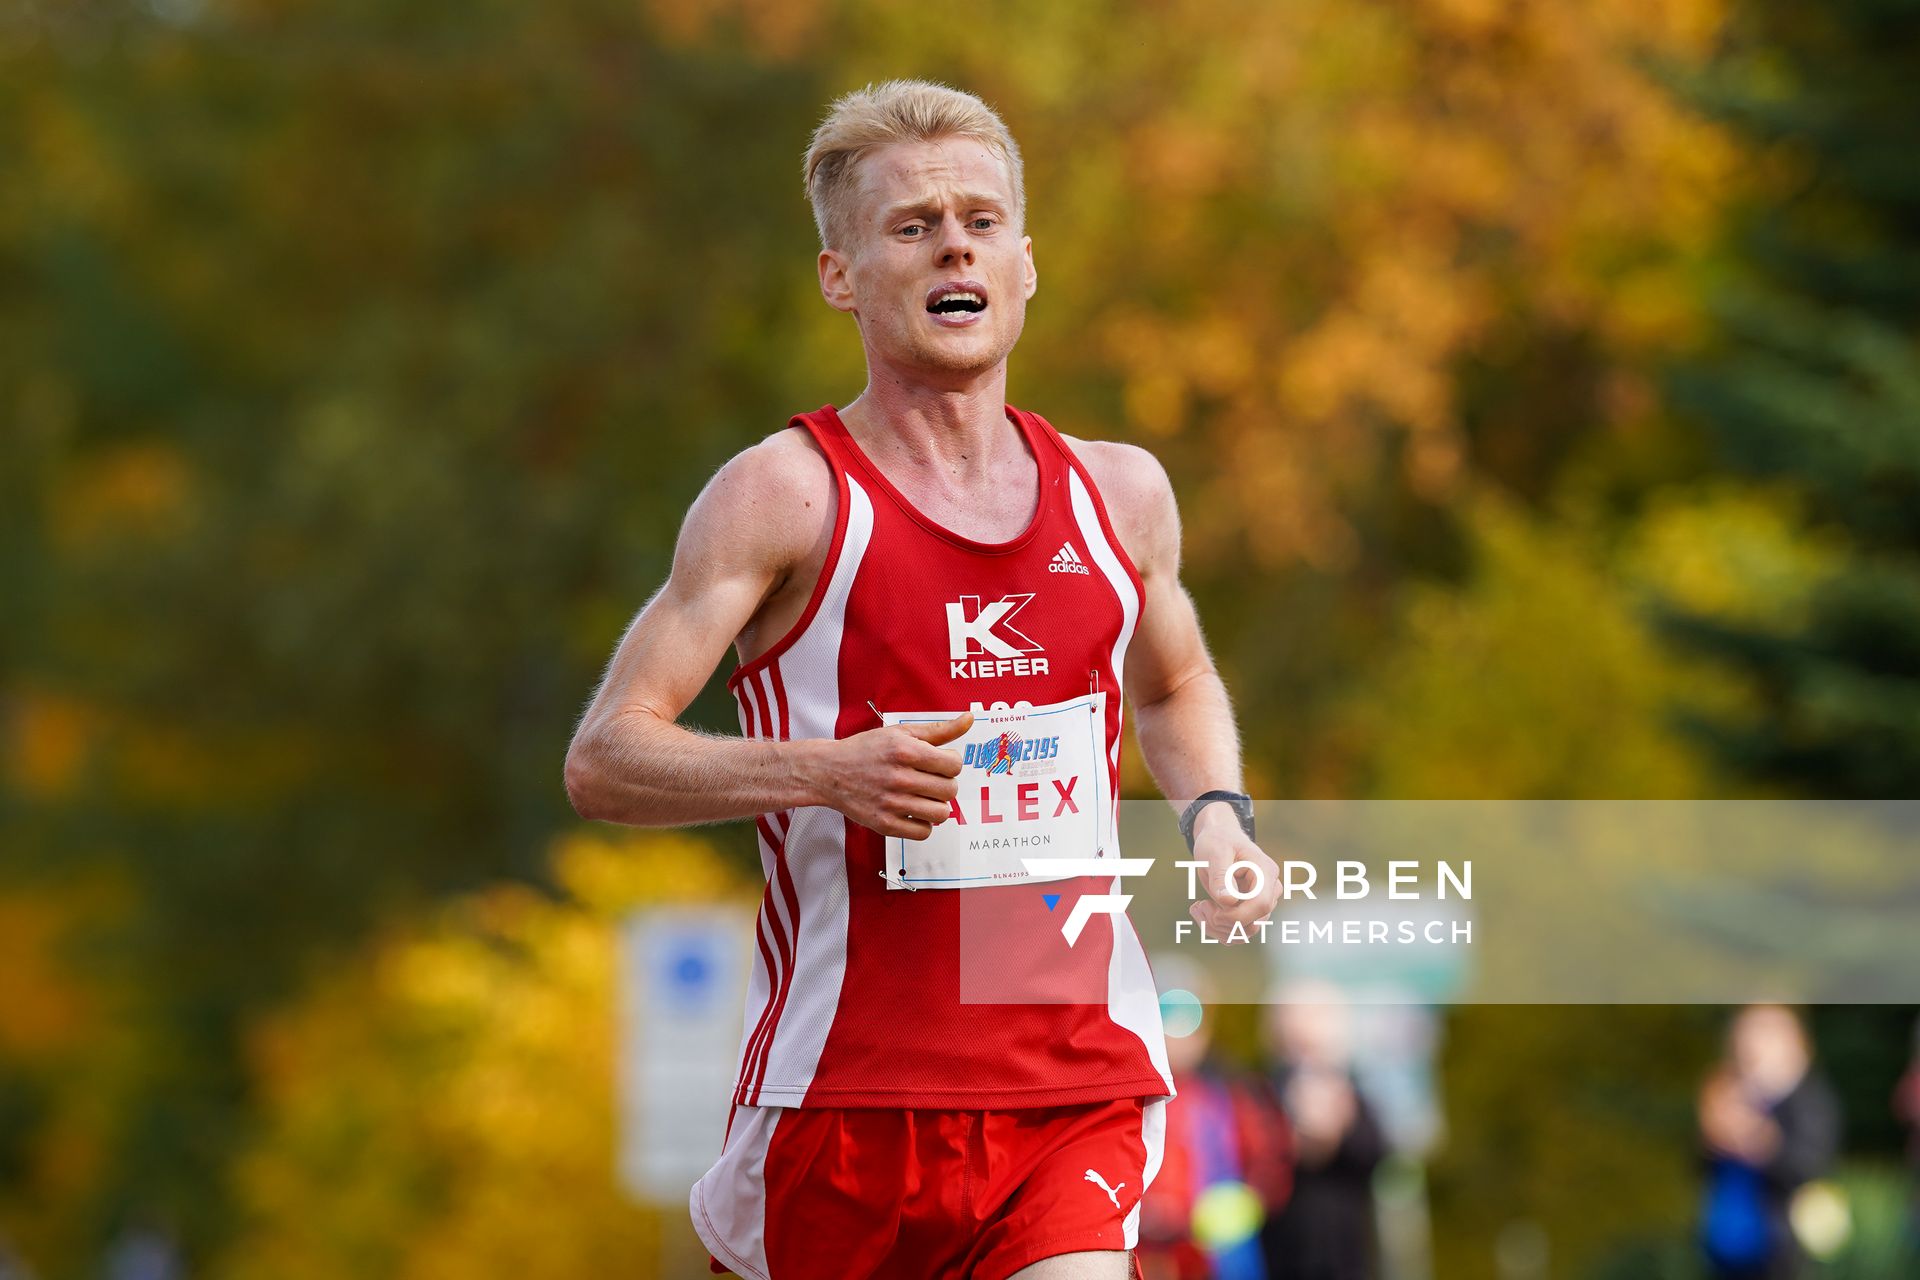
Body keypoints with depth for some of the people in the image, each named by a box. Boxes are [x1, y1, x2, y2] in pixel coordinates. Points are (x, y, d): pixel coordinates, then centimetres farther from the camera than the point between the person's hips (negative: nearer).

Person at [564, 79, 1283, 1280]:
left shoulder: (1118, 494, 10)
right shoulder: (786, 494, -5)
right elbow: (603, 759, -9)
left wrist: (1216, 811, 10)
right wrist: (828, 770, -23)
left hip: (1079, 1087, 3)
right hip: (849, 1082, -3)